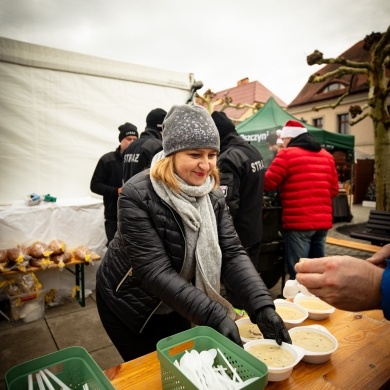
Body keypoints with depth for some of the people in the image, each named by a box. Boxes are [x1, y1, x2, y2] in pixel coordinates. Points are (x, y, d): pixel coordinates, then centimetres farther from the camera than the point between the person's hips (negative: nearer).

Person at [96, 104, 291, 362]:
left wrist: (263, 307, -30)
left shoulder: (213, 195, -12)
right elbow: (155, 272, -32)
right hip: (128, 303, -4)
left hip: (174, 304, 5)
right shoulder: (137, 196, -29)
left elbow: (233, 253, -17)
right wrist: (214, 316, -38)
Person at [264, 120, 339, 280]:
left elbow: (266, 183, -8)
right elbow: (334, 189, 14)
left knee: (298, 272, 2)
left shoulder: (287, 154, -6)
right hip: (323, 221, 7)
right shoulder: (327, 156, 14)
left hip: (298, 222, -7)